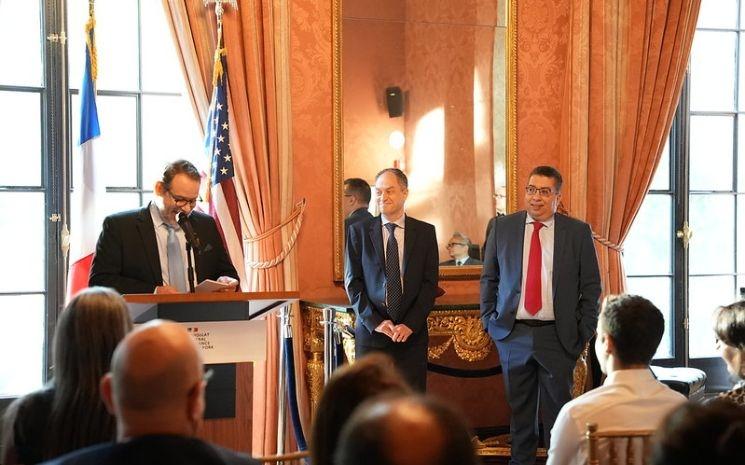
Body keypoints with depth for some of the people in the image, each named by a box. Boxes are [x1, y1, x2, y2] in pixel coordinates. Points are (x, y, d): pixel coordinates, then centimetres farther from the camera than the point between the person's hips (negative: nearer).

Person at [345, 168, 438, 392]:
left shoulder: (425, 232, 5)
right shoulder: (359, 231, 5)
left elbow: (430, 283, 2)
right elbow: (352, 282, 1)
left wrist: (410, 324, -9)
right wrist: (375, 322, -9)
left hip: (412, 333, 0)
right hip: (370, 332, 0)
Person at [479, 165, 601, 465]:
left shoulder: (578, 232, 1)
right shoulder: (502, 227, 5)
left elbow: (590, 286, 3)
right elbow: (489, 278, 11)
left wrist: (584, 331, -2)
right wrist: (489, 321, 4)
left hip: (558, 336, -1)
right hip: (513, 335, 1)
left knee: (558, 409, 4)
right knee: (519, 409, 8)